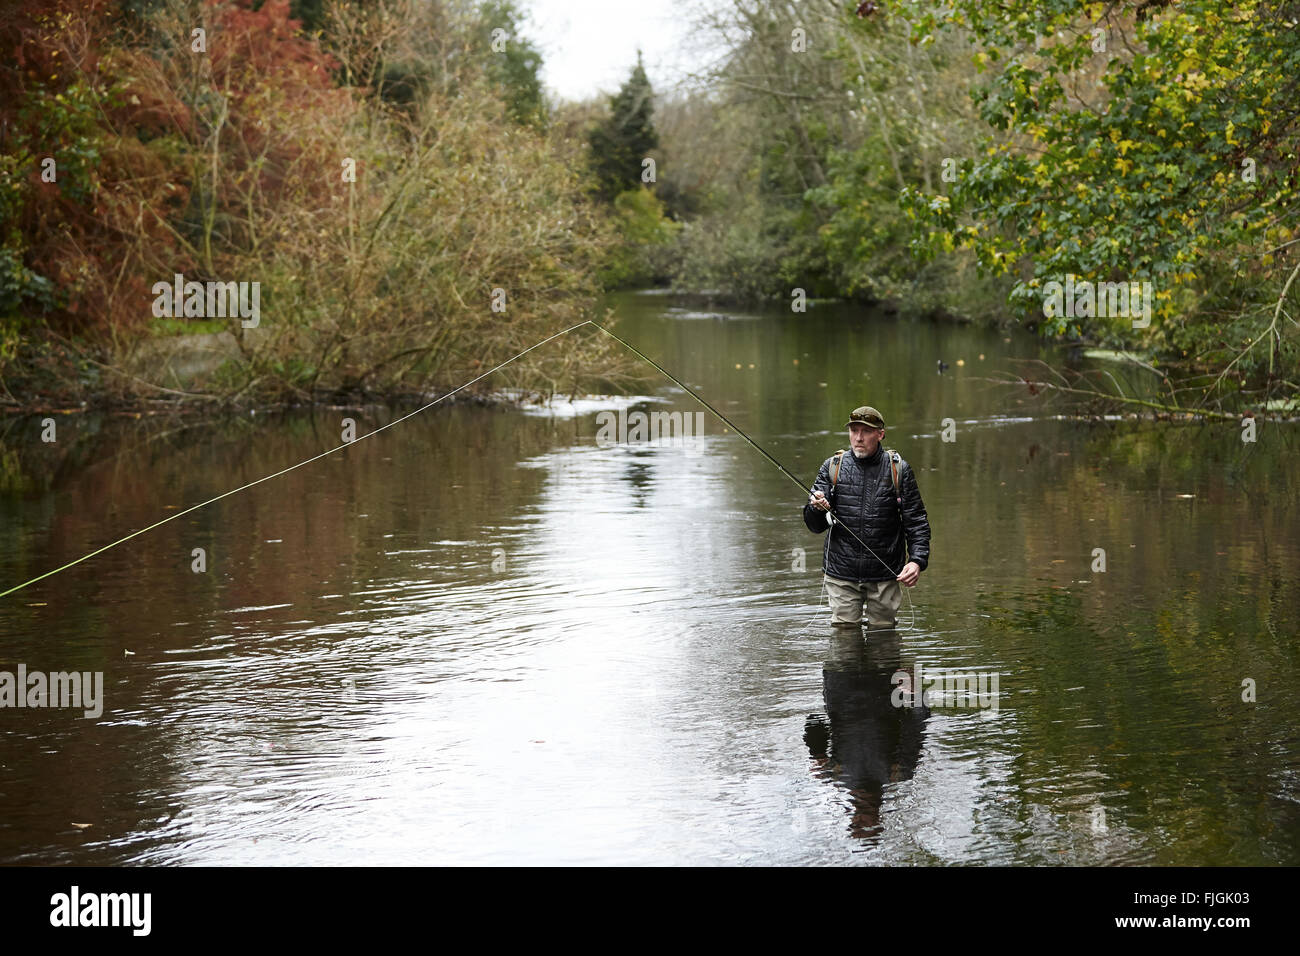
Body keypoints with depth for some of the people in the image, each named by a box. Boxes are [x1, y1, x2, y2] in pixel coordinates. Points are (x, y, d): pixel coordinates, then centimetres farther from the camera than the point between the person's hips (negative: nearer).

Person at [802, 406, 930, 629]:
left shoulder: (898, 470, 1)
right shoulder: (832, 467, 2)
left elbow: (917, 522, 2)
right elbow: (815, 526, -1)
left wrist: (917, 560, -13)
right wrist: (816, 508, -24)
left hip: (885, 576, 0)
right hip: (841, 574, 0)